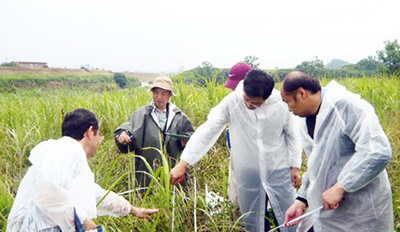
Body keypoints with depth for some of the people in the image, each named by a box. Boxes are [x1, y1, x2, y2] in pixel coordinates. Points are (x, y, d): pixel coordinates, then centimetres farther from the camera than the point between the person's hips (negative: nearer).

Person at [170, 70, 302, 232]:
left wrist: (295, 165, 3)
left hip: (279, 171, 0)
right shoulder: (231, 102, -15)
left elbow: (292, 135, 3)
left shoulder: (281, 104, -12)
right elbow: (207, 131, -16)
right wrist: (183, 163, -21)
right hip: (248, 174, 0)